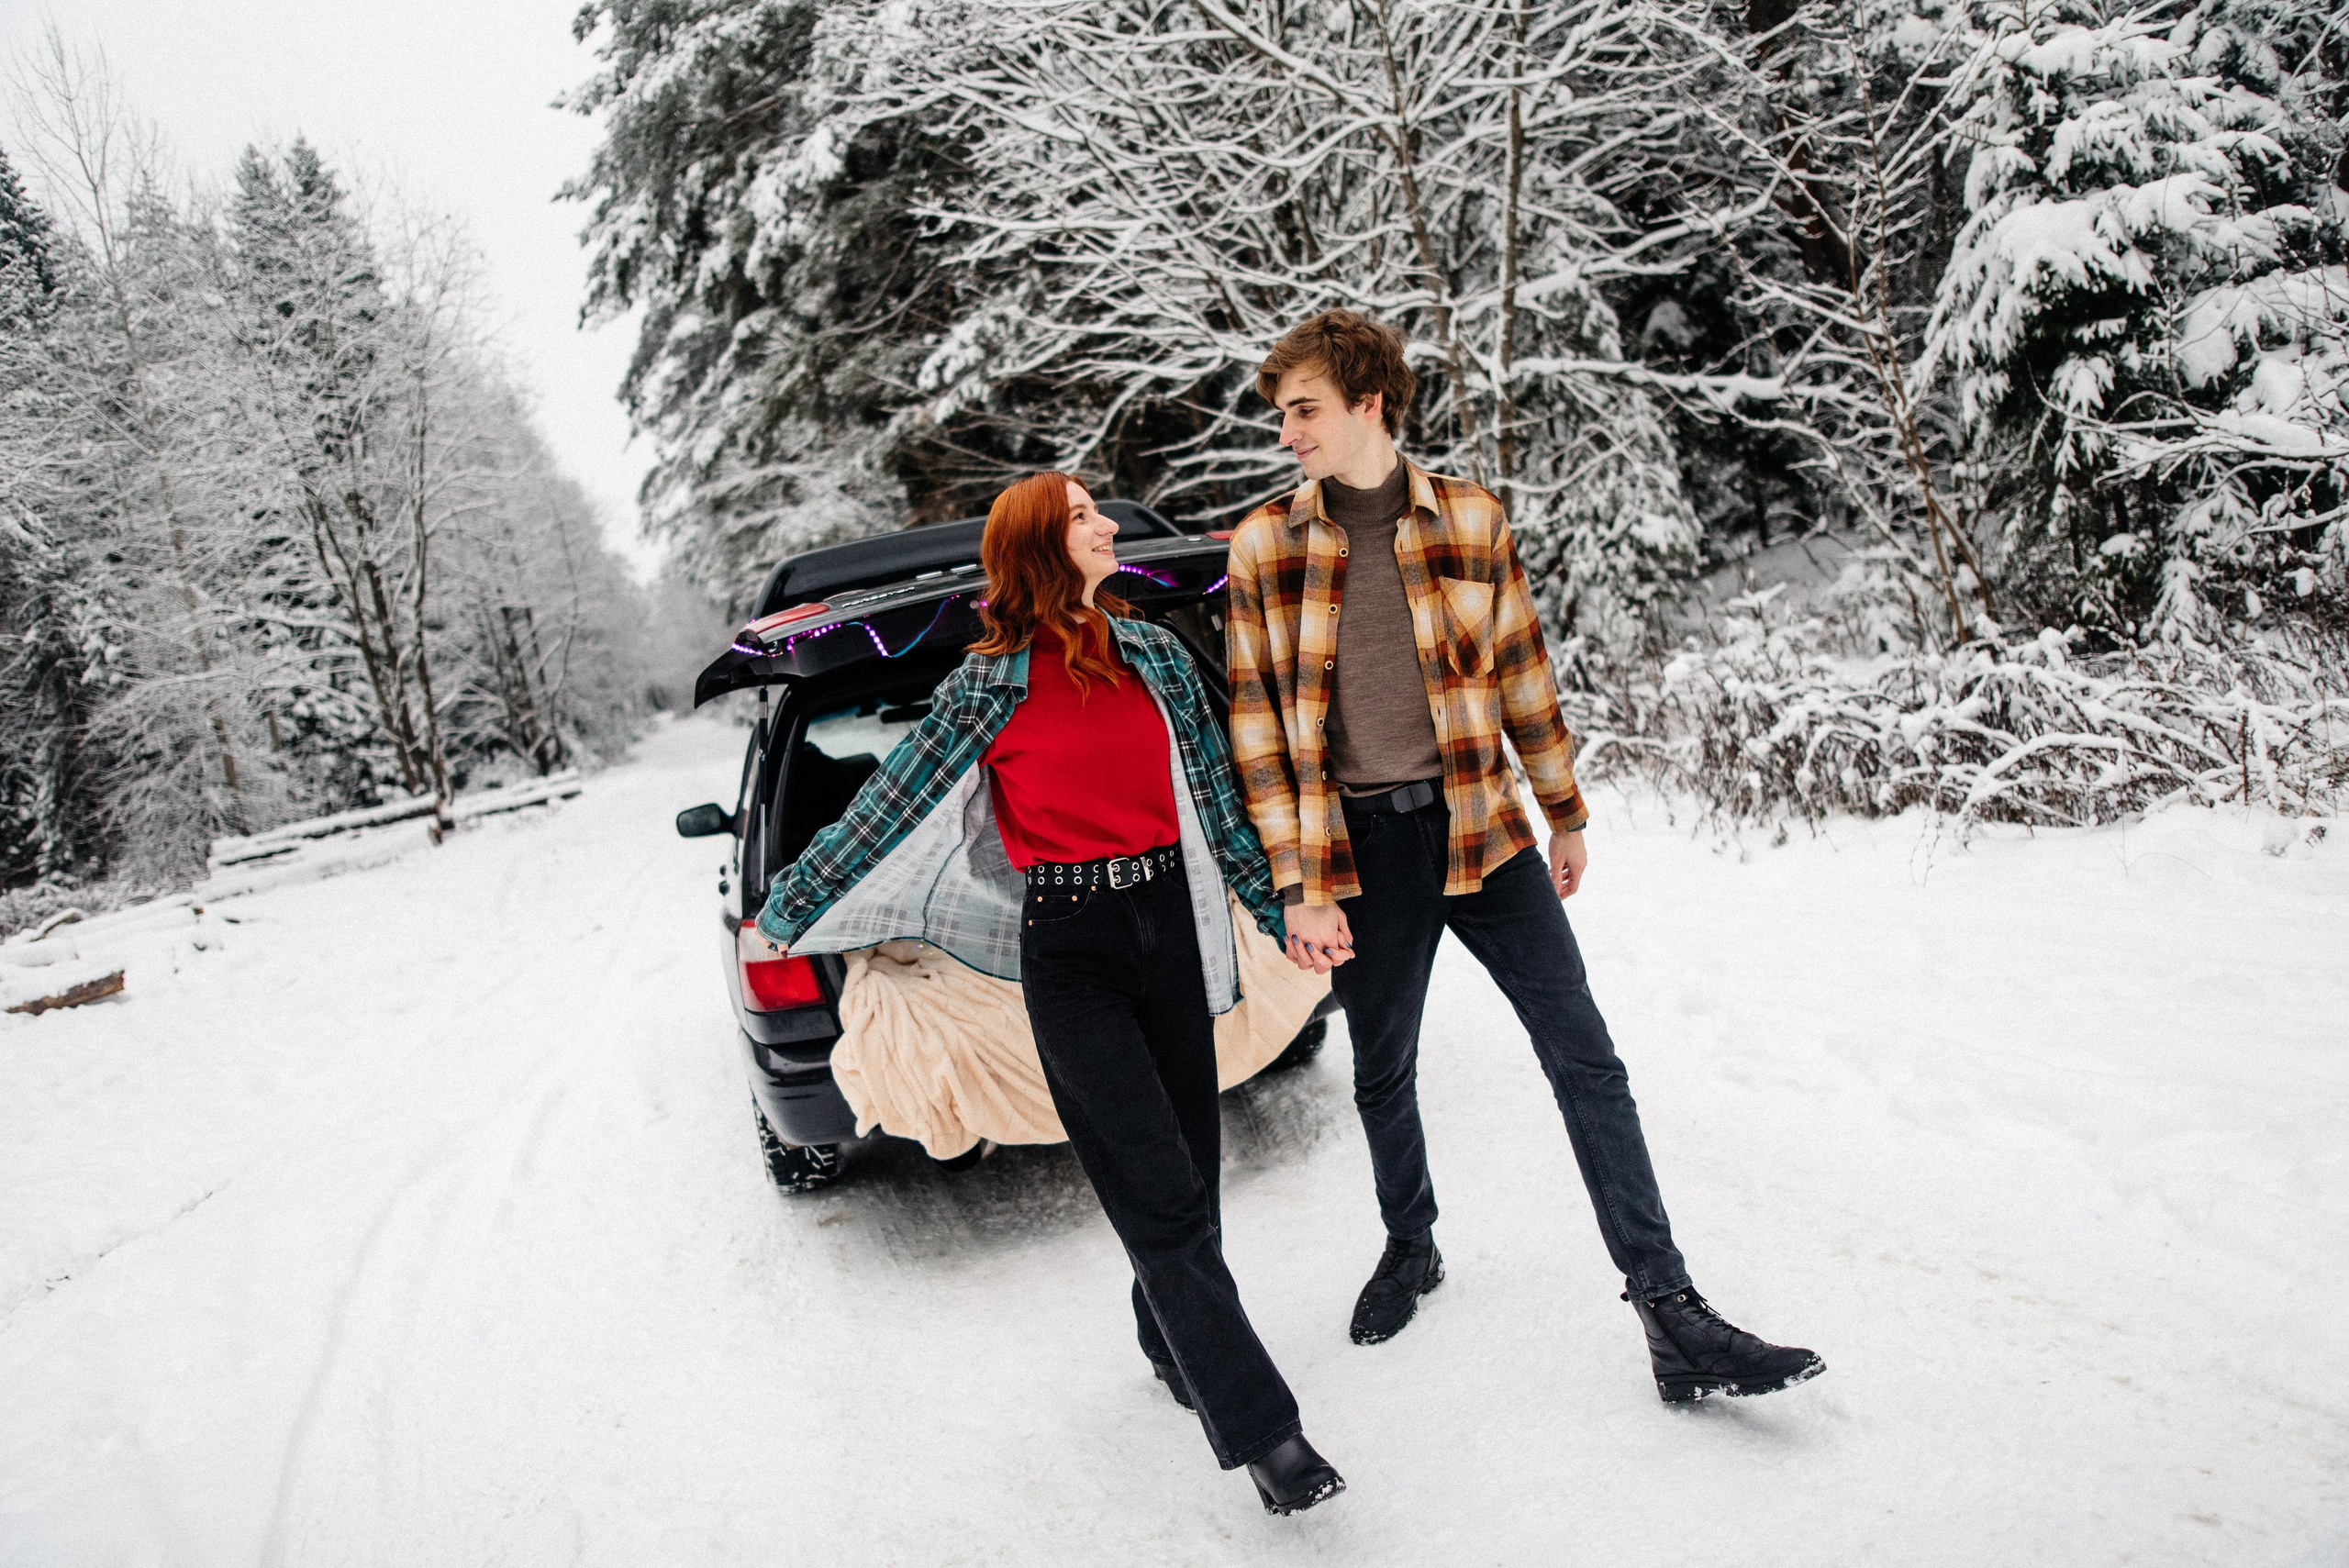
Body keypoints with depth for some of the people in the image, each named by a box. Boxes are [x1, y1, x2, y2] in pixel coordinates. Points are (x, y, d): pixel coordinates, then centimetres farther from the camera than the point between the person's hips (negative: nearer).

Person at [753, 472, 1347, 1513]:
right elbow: (889, 807, 2)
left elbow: (1218, 795, 14)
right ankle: (1260, 1431, 0)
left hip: (1169, 921, 5)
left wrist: (1278, 907, 16)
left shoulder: (1155, 653, 9)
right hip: (1068, 949, -4)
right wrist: (787, 910, 7)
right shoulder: (989, 686, -3)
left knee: (1190, 1167, 10)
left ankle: (1174, 1342, 35)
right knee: (1161, 1195, -5)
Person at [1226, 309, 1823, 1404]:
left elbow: (1522, 673, 9)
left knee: (1586, 1060, -2)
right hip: (1359, 848, 0)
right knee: (1383, 1074, 15)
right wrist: (1297, 886, -7)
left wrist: (1564, 813, 13)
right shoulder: (1264, 546, -2)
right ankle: (1411, 1248, 41)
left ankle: (1672, 1318, 6)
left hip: (1479, 824, 0)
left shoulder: (1471, 519, 0)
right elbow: (1255, 728, -3)